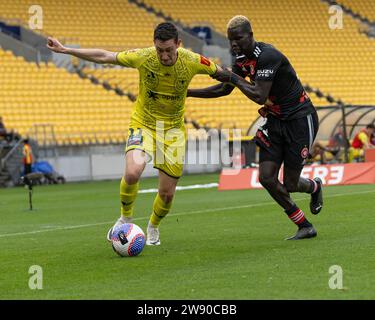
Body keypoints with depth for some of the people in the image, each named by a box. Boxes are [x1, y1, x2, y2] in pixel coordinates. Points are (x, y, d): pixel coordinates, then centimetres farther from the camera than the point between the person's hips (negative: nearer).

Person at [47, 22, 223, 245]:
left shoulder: (192, 61, -18)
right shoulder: (142, 57, -18)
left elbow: (218, 72, 4)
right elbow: (104, 56, -8)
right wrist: (65, 50, -8)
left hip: (173, 129, 1)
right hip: (144, 124, -1)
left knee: (167, 193, 3)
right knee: (132, 173, -29)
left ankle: (153, 227, 37)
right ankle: (126, 218, 0)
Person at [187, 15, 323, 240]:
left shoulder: (267, 56, -24)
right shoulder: (242, 59, 2)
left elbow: (260, 97, -31)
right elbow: (224, 89, 15)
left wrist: (233, 78, -25)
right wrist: (187, 92, 8)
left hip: (300, 120, -8)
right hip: (275, 121, 8)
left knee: (289, 185, -6)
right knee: (267, 178, -6)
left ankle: (315, 187, 31)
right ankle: (305, 227, 8)